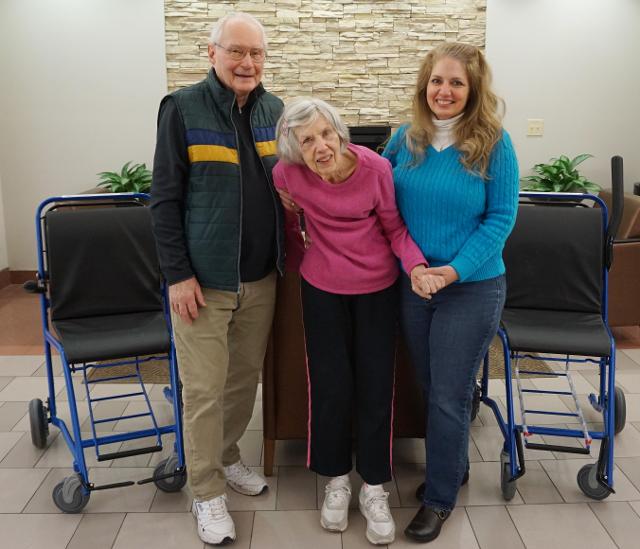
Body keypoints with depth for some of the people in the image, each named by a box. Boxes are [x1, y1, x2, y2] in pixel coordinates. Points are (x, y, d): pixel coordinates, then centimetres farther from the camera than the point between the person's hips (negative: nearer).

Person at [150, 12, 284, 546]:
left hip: (261, 278, 5)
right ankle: (207, 491, 20)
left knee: (246, 378, 16)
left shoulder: (274, 111, 6)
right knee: (204, 388, 3)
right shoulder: (183, 108, -9)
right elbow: (165, 198, -9)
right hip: (203, 280, -5)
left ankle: (227, 457, 38)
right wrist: (178, 274, -12)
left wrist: (286, 250, 7)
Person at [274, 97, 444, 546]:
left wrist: (416, 265, -25)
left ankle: (374, 488, 23)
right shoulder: (287, 175, -16)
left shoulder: (376, 168, -20)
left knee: (376, 387, 5)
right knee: (331, 387, 6)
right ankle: (337, 479, 29)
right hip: (323, 289, 1)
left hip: (377, 288, 0)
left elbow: (395, 228, -9)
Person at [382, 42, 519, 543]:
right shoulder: (405, 139, 1)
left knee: (449, 397, 5)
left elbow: (501, 216, -11)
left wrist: (457, 268, -21)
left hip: (472, 288, -4)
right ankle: (453, 467, 42)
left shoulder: (494, 142, -11)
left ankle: (440, 497, 25)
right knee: (431, 388, 18)